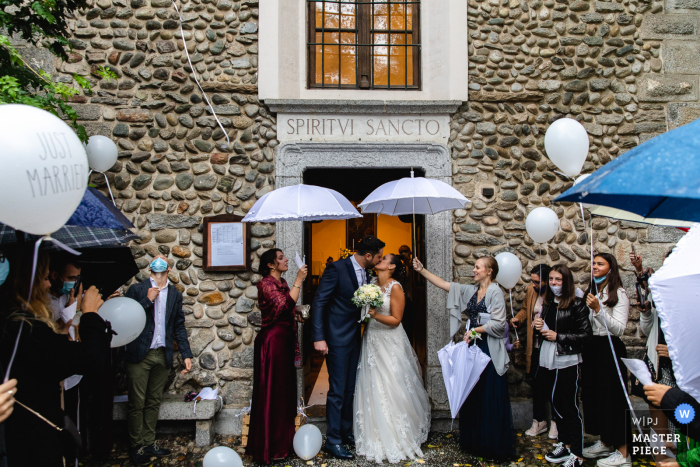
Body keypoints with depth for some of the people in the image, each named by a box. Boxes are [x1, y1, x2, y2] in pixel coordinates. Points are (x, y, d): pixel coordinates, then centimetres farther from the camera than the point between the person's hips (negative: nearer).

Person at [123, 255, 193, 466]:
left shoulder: (175, 294, 10)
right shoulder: (137, 289, 0)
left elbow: (179, 327, 11)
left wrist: (186, 355, 5)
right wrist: (148, 300, -15)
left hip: (163, 355, 4)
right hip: (139, 354, -3)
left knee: (154, 402, 12)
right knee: (137, 403, 3)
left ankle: (149, 443, 23)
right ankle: (136, 446, 16)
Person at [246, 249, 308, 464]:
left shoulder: (282, 282, 12)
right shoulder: (266, 283, -15)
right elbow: (285, 305, -29)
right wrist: (298, 281, -25)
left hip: (285, 339, 9)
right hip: (273, 340, -9)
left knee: (285, 388, 15)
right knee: (272, 391, 0)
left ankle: (283, 440, 27)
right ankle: (270, 447, 11)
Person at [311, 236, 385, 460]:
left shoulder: (365, 273, 6)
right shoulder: (337, 269, -16)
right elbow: (319, 303, -17)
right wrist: (318, 338, -21)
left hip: (355, 338, 7)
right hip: (337, 338, -7)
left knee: (350, 389, 16)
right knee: (337, 391, -1)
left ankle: (346, 432, 30)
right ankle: (333, 441, 12)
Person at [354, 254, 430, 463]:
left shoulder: (395, 287, -11)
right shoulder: (372, 283, 6)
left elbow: (395, 320, -12)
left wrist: (375, 315, -23)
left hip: (389, 343, -6)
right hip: (371, 341, 6)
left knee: (392, 390, -1)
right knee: (372, 389, 8)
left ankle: (397, 438, 15)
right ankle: (377, 436, 22)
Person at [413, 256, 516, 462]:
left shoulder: (495, 292, -10)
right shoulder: (471, 291, 9)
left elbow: (498, 323, -15)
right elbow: (443, 284, 7)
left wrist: (475, 330, -12)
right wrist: (422, 270, 1)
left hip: (490, 351, -7)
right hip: (473, 348, 7)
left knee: (490, 398, 0)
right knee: (472, 397, 12)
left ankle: (496, 448, 12)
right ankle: (476, 443, 24)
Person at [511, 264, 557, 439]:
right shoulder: (531, 290, 4)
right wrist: (518, 318, 2)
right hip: (535, 347, 6)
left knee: (552, 384, 7)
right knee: (537, 384, 14)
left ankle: (555, 421, 25)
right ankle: (539, 421, 27)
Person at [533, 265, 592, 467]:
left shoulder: (577, 305, -10)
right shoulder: (547, 304, 10)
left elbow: (586, 334, -14)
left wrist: (558, 336, -16)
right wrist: (539, 328, -2)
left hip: (567, 362, -7)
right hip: (548, 360, 7)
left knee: (570, 407, 0)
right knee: (555, 404, 15)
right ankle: (564, 444, 31)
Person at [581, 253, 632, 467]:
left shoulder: (618, 294, -9)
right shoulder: (590, 292, 12)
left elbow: (619, 328, -19)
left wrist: (598, 309, -26)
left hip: (609, 349, -7)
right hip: (591, 349, 7)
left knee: (613, 397, -1)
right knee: (594, 395, 13)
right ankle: (605, 443, 28)